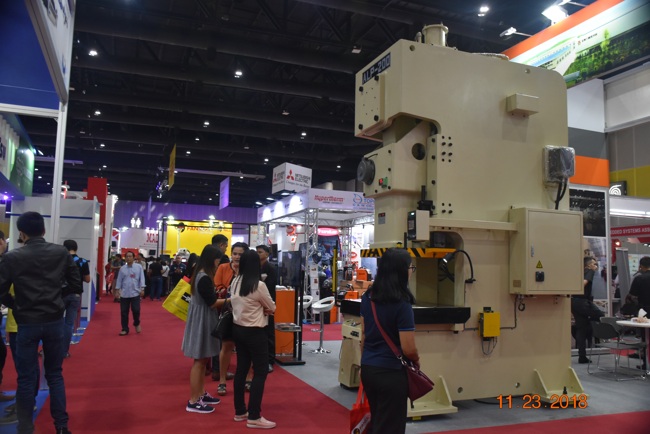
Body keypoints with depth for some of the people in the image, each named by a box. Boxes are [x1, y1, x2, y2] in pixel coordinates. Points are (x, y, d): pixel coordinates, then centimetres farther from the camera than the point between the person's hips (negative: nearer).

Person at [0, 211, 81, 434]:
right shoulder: (61, 253, -3)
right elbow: (76, 284, 1)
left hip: (27, 323, -2)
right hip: (55, 321, 2)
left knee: (26, 378, 10)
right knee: (55, 374, 14)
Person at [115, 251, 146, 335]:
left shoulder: (138, 267, -1)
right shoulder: (122, 268, 5)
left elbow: (141, 278, -3)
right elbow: (119, 280, 8)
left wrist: (142, 289, -9)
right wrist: (117, 290, 5)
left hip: (135, 293, -2)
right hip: (124, 293, 3)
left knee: (136, 310, -6)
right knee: (124, 312, 5)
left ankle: (137, 324, 23)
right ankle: (125, 329, 17)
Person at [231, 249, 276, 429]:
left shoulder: (235, 282, 3)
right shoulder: (259, 285, -19)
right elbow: (272, 308, -6)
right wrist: (265, 309, 14)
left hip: (238, 329, 8)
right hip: (254, 332, -8)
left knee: (241, 369, 14)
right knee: (261, 372, 1)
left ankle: (240, 412, 24)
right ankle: (254, 417, 3)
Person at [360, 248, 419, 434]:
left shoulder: (368, 297, 1)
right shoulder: (402, 304, -20)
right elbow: (408, 349, -20)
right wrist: (417, 361, 1)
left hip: (368, 368, 7)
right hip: (391, 373, -7)